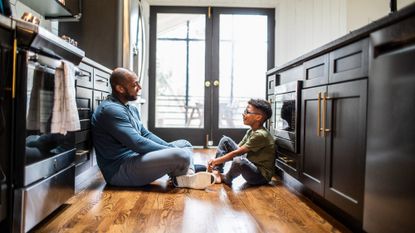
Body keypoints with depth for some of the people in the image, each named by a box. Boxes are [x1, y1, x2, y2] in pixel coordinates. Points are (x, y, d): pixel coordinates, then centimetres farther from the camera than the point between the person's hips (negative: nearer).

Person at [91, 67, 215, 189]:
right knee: (182, 156, -27)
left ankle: (188, 175, -13)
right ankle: (180, 179, 5)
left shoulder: (131, 108, 16)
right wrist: (171, 152, -15)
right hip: (120, 171, -11)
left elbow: (145, 134, 16)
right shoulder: (110, 110, -18)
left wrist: (171, 148, 1)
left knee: (184, 144, 14)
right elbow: (137, 143, -23)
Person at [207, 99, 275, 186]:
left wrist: (216, 161, -13)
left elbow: (236, 153, -22)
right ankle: (216, 173, -6)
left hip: (261, 176, -9)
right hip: (250, 166, 9)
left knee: (239, 160, -42)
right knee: (225, 140, 4)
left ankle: (226, 178, -8)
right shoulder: (251, 131, 5)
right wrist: (215, 161, -4)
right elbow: (237, 149, 5)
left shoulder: (260, 135, -23)